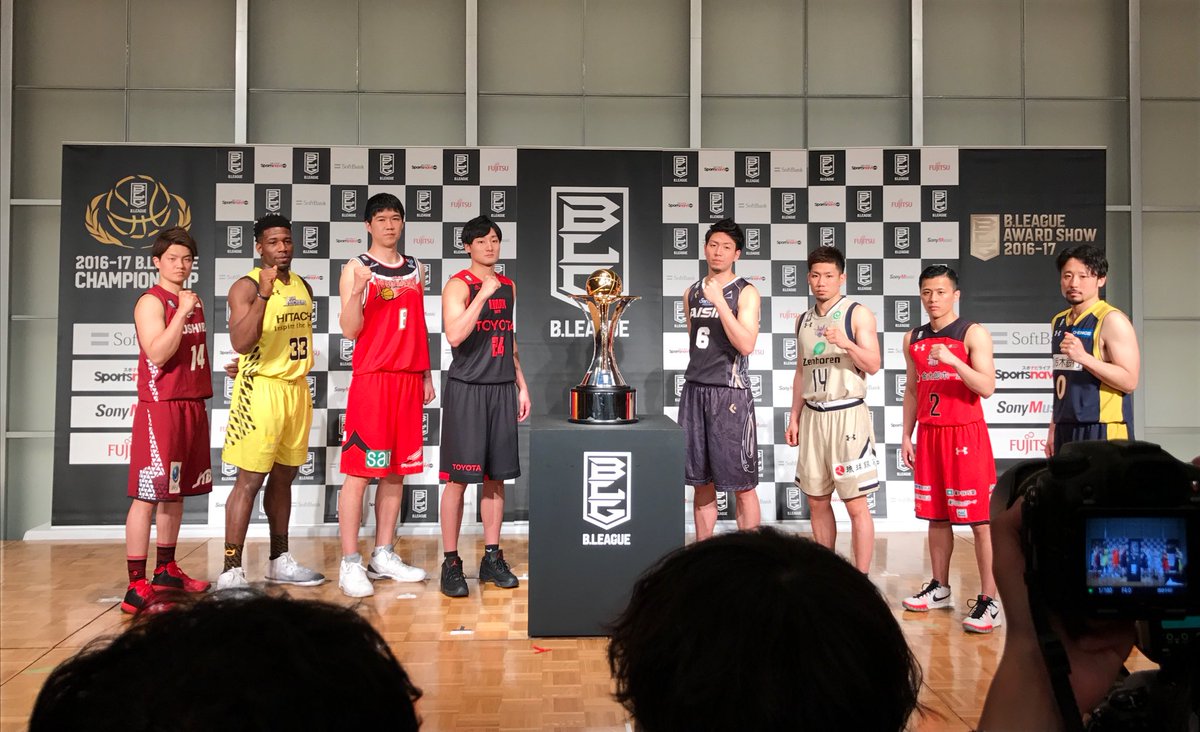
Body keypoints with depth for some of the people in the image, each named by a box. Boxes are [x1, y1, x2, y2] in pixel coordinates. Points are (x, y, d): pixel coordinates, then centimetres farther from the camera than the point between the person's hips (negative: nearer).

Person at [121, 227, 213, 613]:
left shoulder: (193, 300, 16)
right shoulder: (151, 302, -8)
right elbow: (157, 353, -21)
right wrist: (182, 311, -22)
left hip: (192, 404, 8)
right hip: (160, 406, -8)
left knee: (176, 492, 14)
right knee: (148, 495, -7)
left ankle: (166, 571, 25)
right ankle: (136, 587, -5)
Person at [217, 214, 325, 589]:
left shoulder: (302, 286, 12)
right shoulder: (246, 287, -10)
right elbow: (241, 343, -24)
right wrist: (264, 294, -30)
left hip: (297, 388, 7)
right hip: (261, 389, -7)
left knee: (283, 477, 14)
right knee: (249, 480, -7)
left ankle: (280, 561, 25)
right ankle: (231, 571, -1)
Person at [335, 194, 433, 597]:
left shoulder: (415, 269, 15)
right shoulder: (356, 268, -1)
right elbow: (350, 330, -9)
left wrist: (426, 374, 15)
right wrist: (358, 289, -25)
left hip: (409, 378, 6)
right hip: (371, 378, -6)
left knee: (397, 471, 9)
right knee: (359, 472, -5)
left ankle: (384, 555, 19)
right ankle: (350, 564, 1)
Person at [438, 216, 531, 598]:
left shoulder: (508, 286, 15)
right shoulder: (458, 285, -5)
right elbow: (455, 336, -20)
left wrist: (521, 385, 19)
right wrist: (483, 294, -22)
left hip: (502, 389, 6)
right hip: (466, 389, -6)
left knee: (496, 476, 8)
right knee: (458, 477, -4)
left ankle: (492, 558, 17)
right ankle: (451, 563, 4)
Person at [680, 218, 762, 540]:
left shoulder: (745, 293, -4)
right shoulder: (692, 293, 13)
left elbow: (746, 344, -17)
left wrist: (719, 301, -20)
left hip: (729, 391, -6)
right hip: (695, 389, 6)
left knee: (743, 485, 0)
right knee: (702, 483, 11)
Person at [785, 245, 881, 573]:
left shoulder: (858, 314, -4)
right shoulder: (803, 320, 14)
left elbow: (873, 365, -10)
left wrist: (846, 344, -27)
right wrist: (794, 417, 13)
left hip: (847, 414, -6)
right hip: (812, 415, 6)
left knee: (856, 503, -3)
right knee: (817, 500, 10)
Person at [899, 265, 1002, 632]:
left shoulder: (973, 334, -5)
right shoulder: (913, 339, 11)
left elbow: (987, 388, -15)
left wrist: (952, 360, -27)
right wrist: (906, 436, 12)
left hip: (965, 435, -6)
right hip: (929, 435, 6)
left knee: (980, 519, -6)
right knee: (936, 516, 12)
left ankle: (989, 601, -3)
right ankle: (940, 588, 23)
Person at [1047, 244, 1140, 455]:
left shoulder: (1112, 320, -7)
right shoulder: (1059, 322, 14)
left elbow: (1129, 381, -14)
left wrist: (1083, 357, -24)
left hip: (1104, 431, -6)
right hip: (1066, 430, 6)